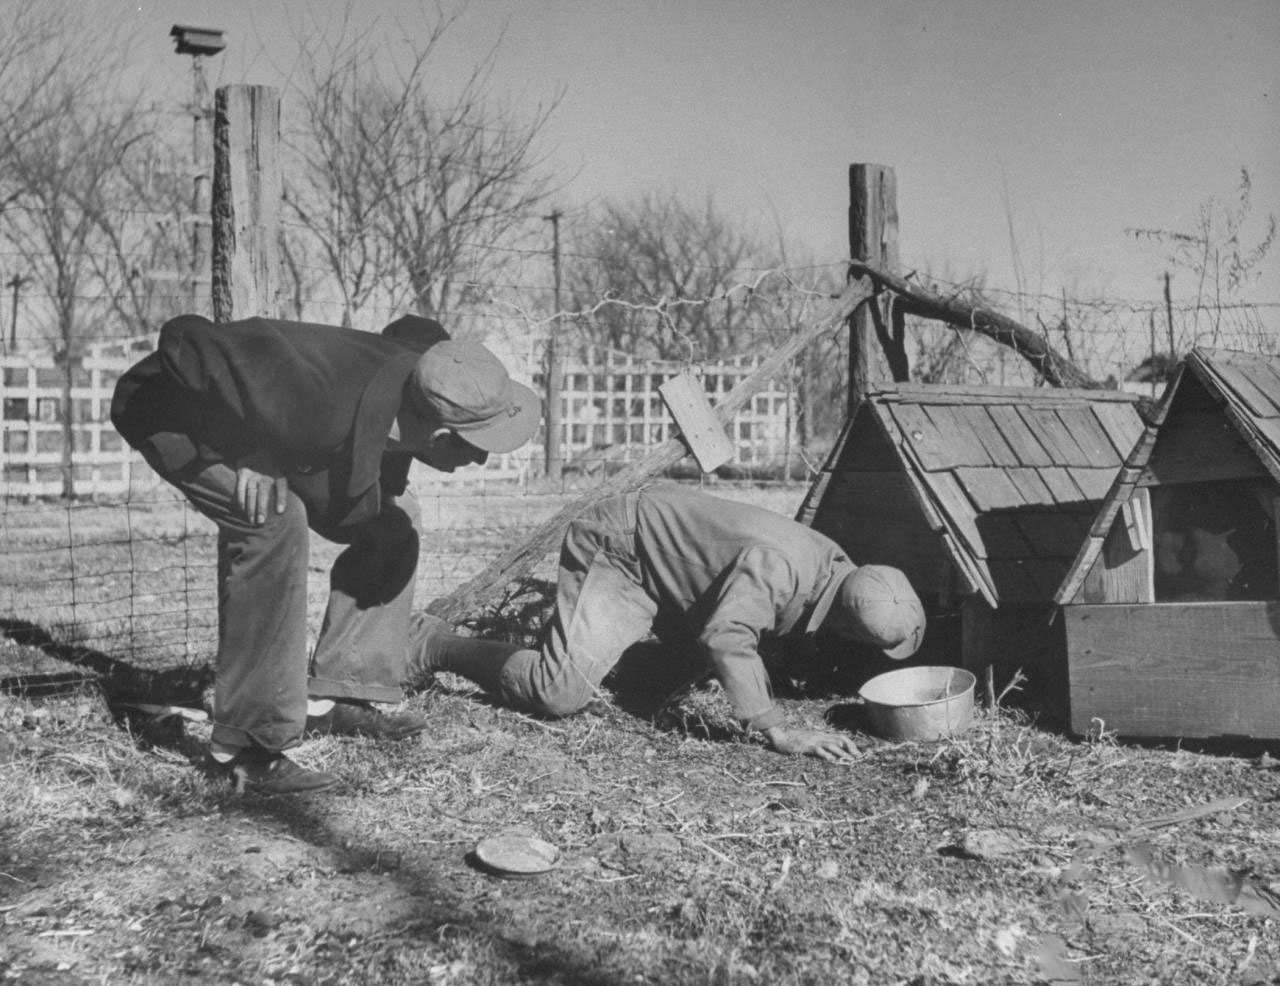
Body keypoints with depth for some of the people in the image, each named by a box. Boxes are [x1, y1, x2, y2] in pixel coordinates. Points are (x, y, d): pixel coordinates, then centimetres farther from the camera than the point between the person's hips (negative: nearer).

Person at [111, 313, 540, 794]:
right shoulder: (327, 412, -43)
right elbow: (183, 337, -36)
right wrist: (249, 455, -32)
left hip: (251, 412, 8)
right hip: (170, 410, -7)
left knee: (392, 517, 0)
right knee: (275, 520, -32)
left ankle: (334, 699, 8)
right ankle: (244, 746, -23)